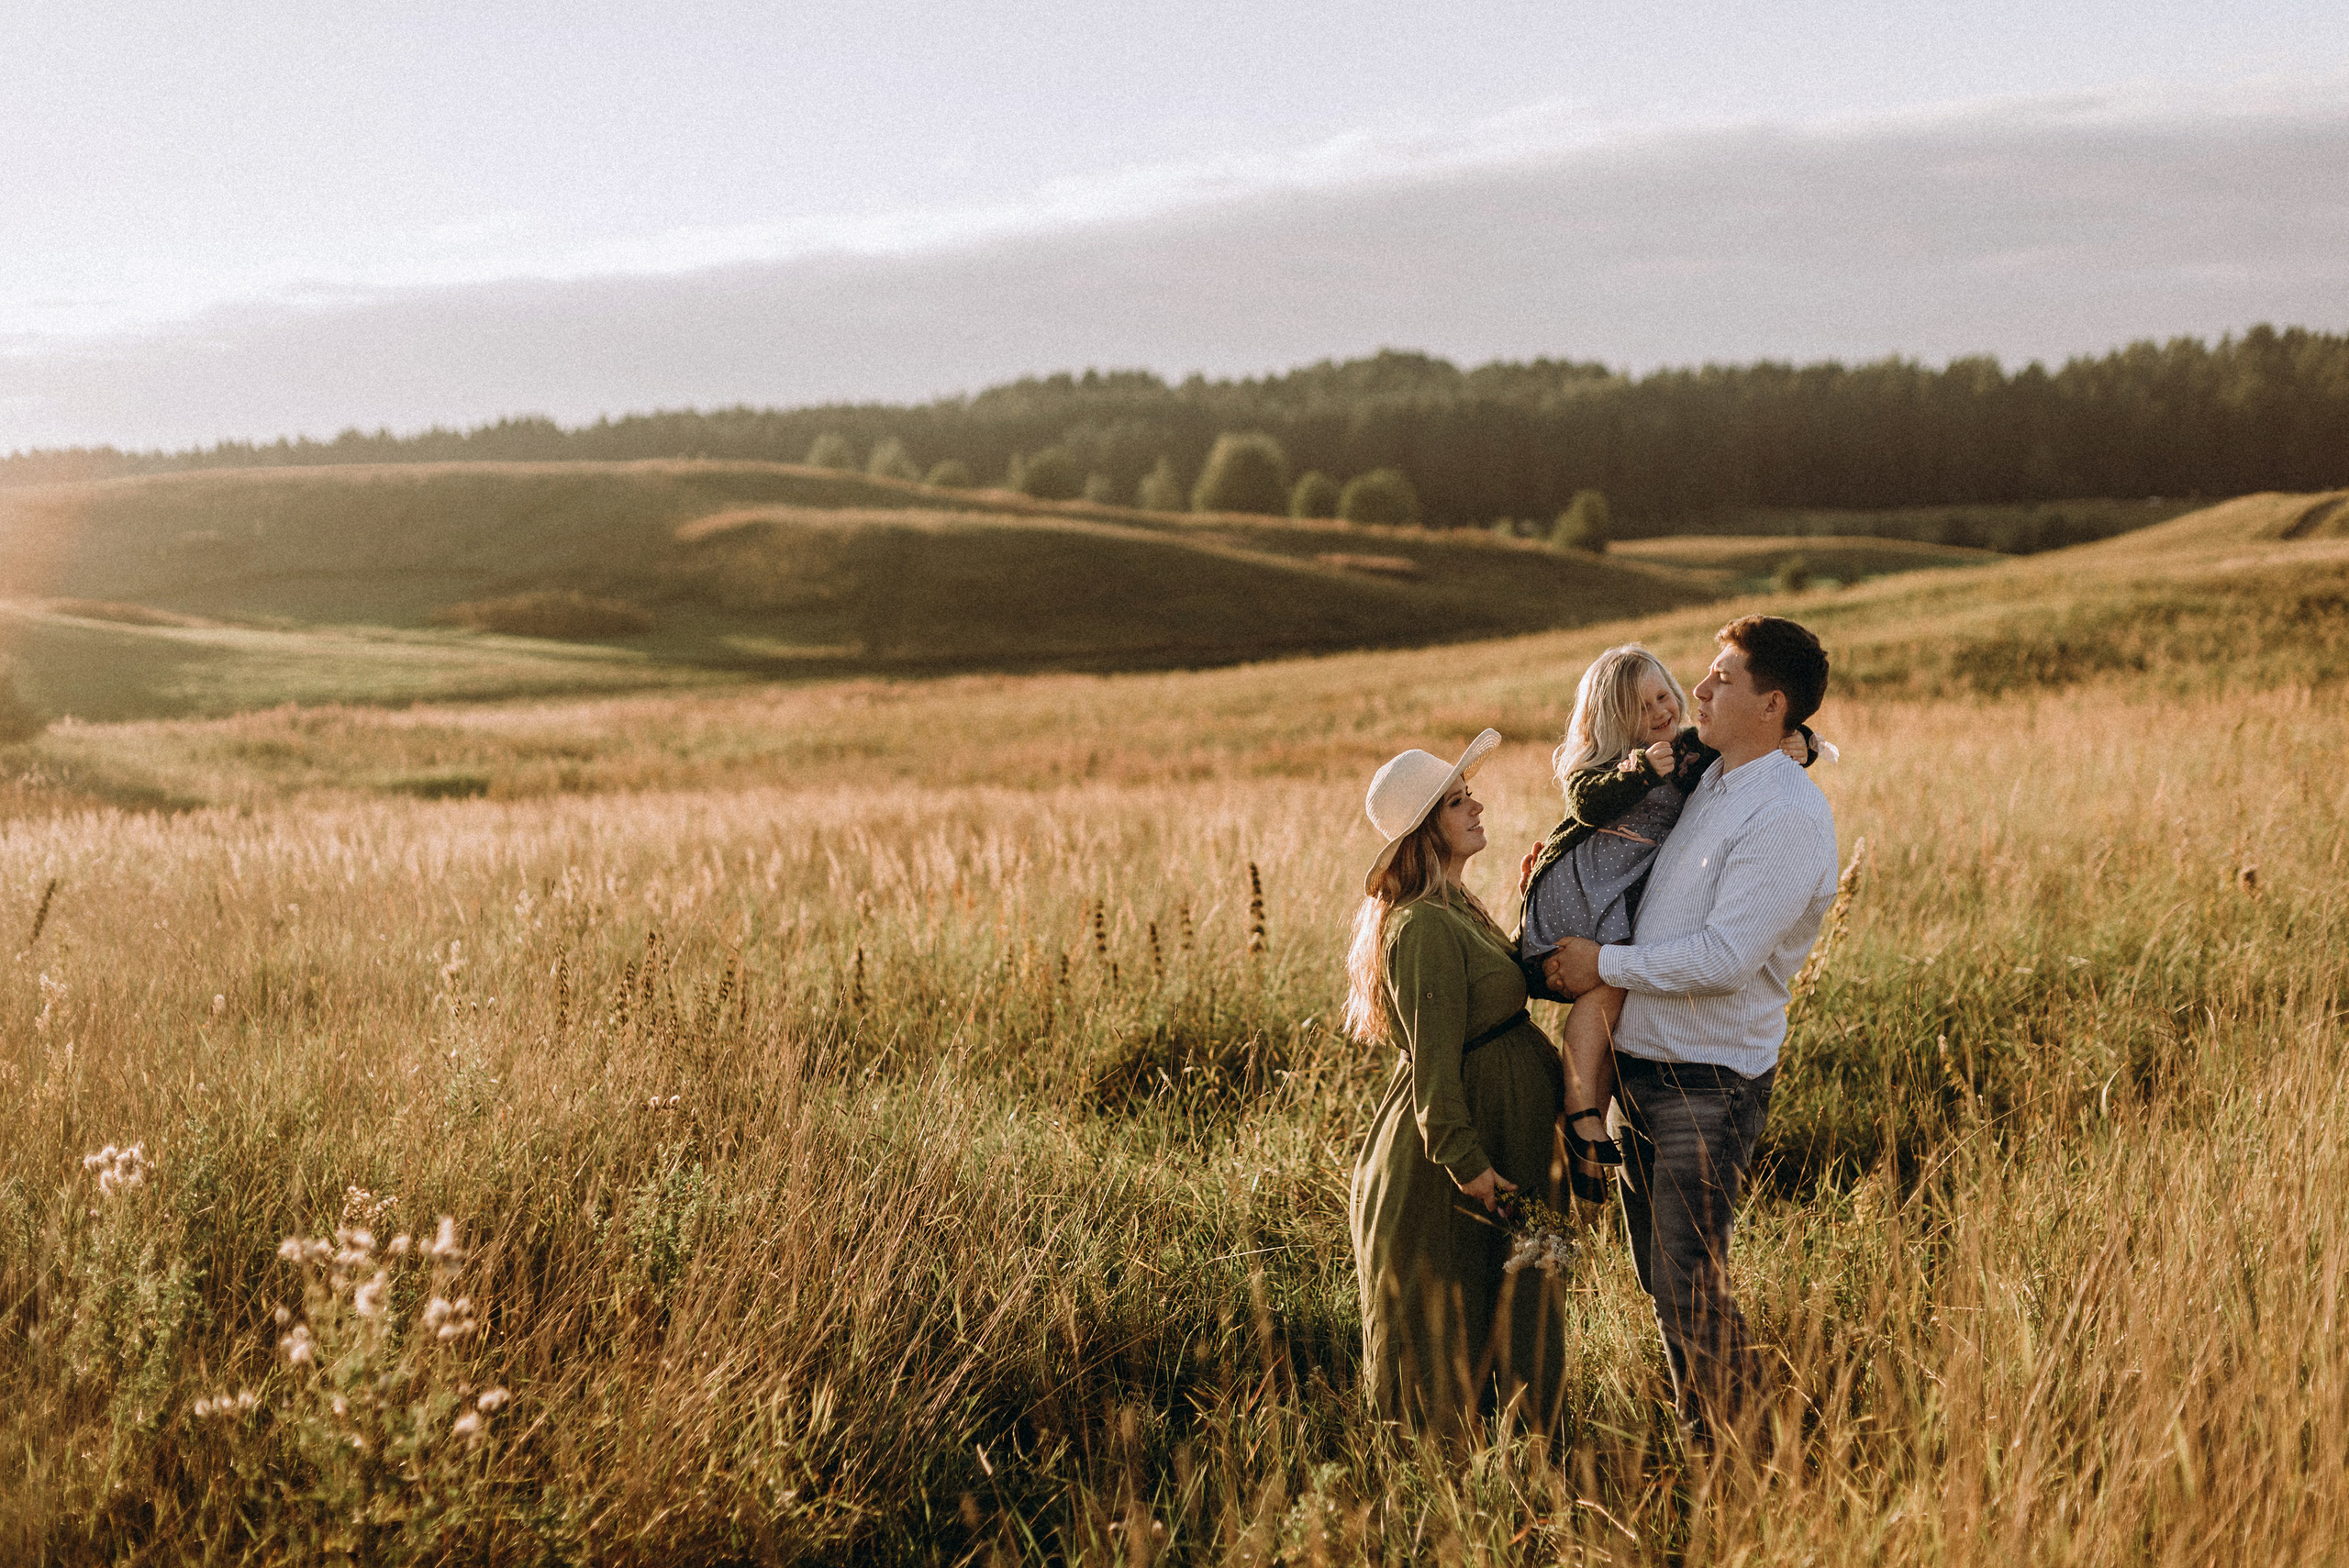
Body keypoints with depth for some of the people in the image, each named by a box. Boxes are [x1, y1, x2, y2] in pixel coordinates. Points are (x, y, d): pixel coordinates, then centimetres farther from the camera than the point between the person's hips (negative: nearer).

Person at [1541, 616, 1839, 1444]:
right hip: (1642, 1064, 9)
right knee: (1658, 1275, 15)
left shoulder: (1789, 816, -17)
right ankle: (1702, 1439, 28)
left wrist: (1603, 963, -15)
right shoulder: (1708, 782, 11)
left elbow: (1724, 957, -24)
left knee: (1691, 1288, -3)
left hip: (1710, 1081, -9)